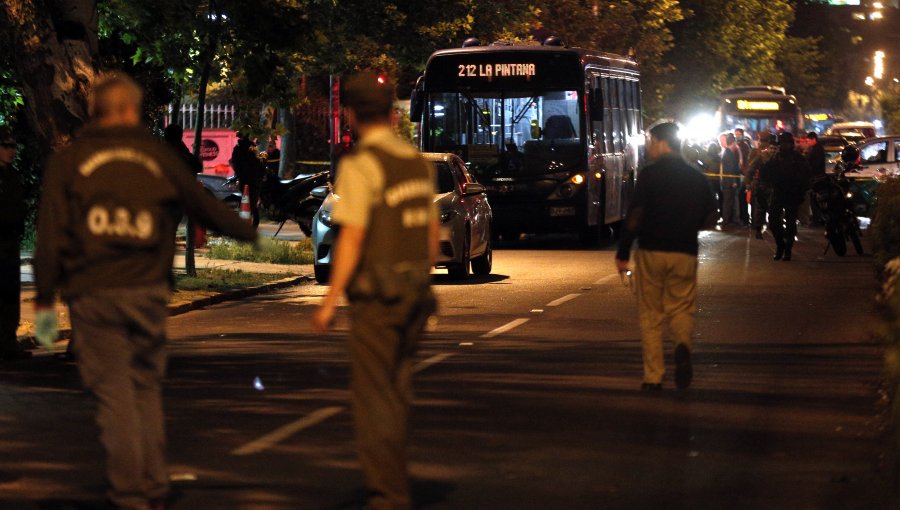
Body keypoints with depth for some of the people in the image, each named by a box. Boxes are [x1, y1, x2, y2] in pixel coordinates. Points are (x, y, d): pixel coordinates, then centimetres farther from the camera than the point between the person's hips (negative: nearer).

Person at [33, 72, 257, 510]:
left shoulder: (67, 161, 3)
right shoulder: (158, 157, 8)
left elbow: (51, 236, -2)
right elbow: (204, 206, 19)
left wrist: (44, 300, 2)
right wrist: (247, 231, 37)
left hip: (92, 294, -2)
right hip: (147, 291, 2)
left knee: (113, 392, 1)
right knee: (146, 387, 14)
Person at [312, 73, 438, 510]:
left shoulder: (360, 166, -15)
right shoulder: (418, 162, 10)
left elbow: (351, 238, -19)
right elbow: (431, 233, 14)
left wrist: (329, 303, -15)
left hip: (376, 297, -8)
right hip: (414, 293, 8)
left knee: (373, 397, -3)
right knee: (395, 392, 17)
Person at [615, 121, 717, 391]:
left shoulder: (650, 174, -7)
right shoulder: (696, 177, 7)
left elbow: (635, 217, -13)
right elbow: (709, 219, 11)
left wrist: (623, 253, -7)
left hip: (651, 251, -3)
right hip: (685, 253, 3)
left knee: (650, 315, 7)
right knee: (681, 308, 14)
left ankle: (653, 377, 5)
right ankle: (683, 344, -19)